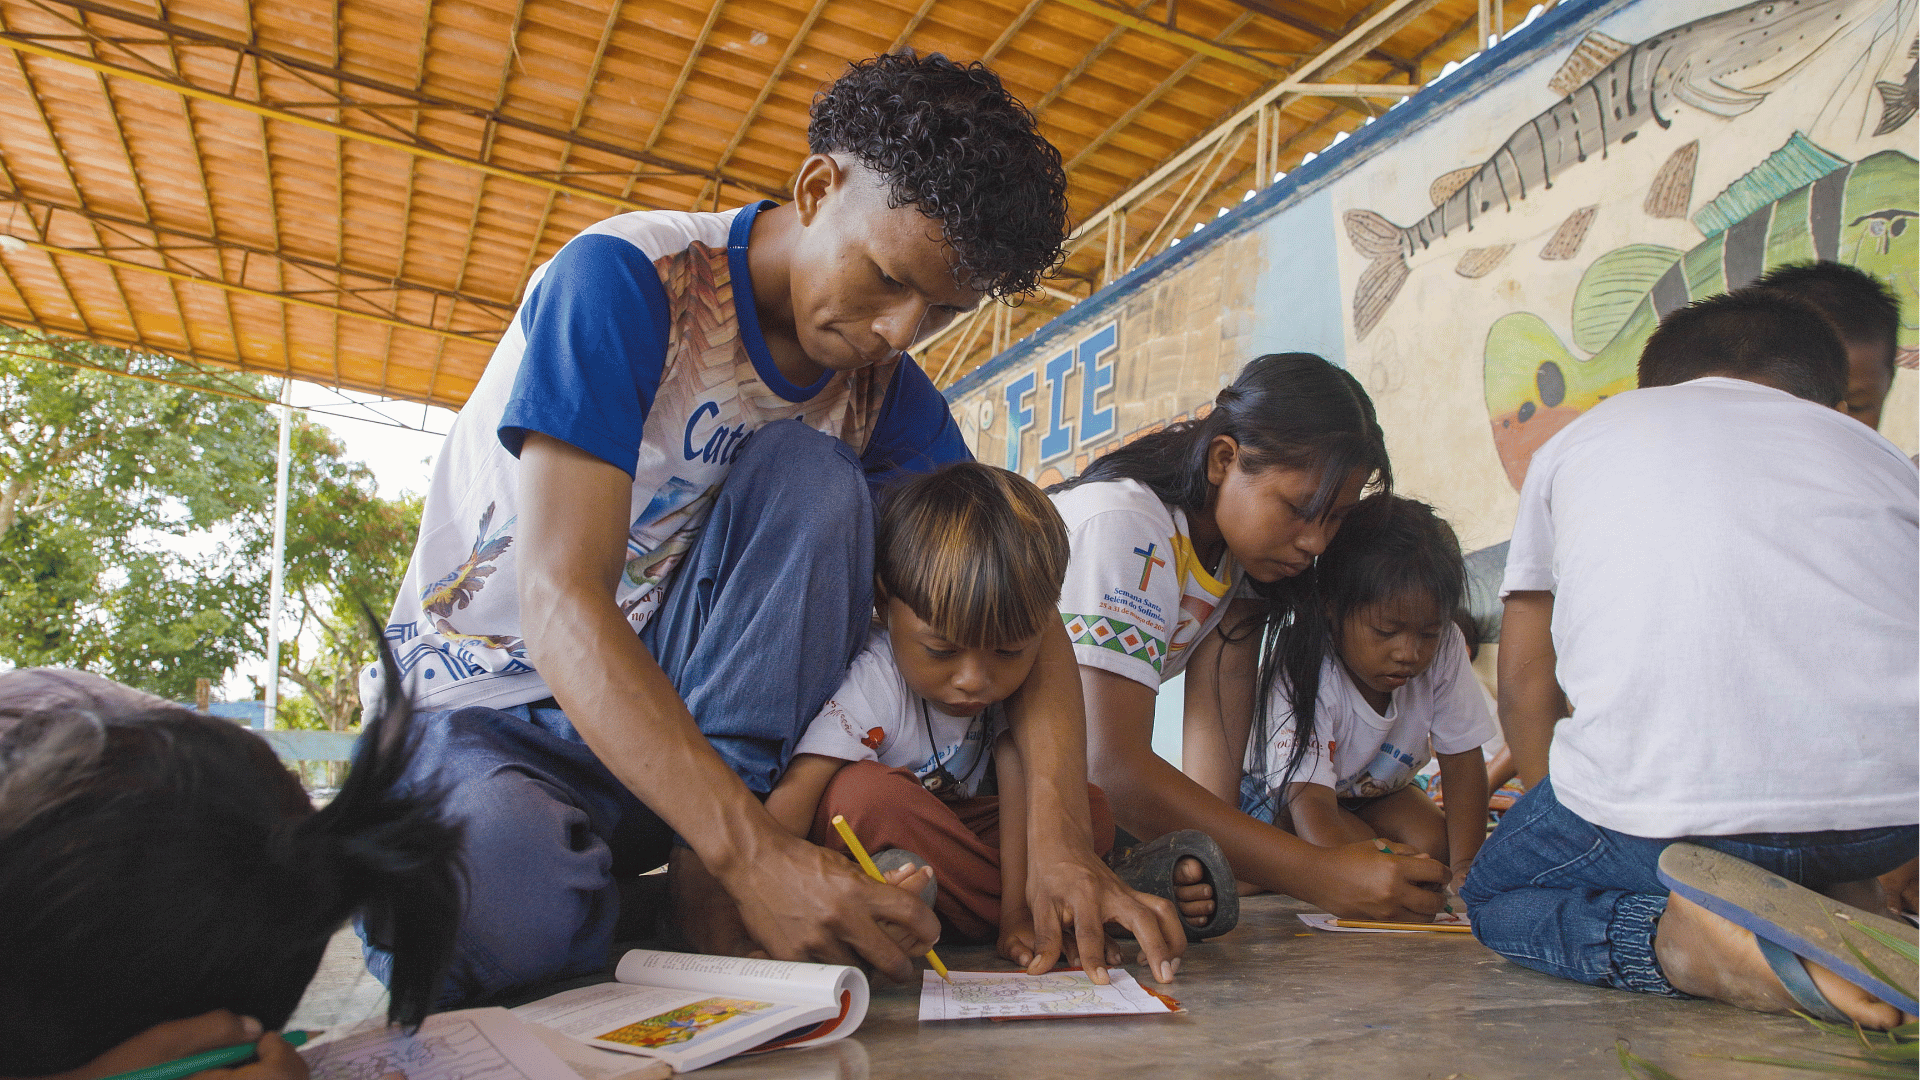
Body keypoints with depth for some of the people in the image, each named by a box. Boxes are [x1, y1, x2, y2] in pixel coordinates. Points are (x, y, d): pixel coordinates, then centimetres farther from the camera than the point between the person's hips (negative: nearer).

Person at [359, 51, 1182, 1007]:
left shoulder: (884, 391, -4)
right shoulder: (624, 281, -22)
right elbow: (560, 603, -31)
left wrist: (1060, 838, -27)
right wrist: (753, 853, -40)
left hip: (683, 702, 5)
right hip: (484, 703, -4)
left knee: (809, 474, -22)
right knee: (508, 913, -39)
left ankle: (695, 865, -19)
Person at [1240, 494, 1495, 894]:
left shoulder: (1443, 650, -21)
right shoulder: (1305, 673, -36)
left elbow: (1462, 762, -12)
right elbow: (1310, 803, -43)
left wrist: (1465, 866, -23)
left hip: (1375, 791, 6)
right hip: (1280, 794, -5)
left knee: (1433, 840, -21)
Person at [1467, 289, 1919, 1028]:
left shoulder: (1578, 439, 22)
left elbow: (1523, 681, 21)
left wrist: (1570, 827, 34)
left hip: (1662, 805, -4)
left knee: (1494, 898, 25)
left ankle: (1684, 939, -5)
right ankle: (1842, 909, 12)